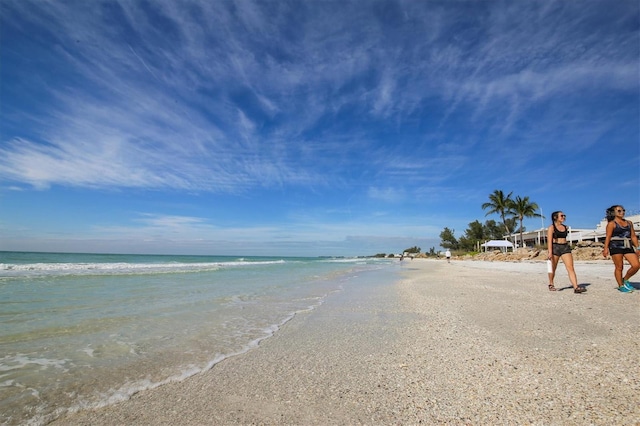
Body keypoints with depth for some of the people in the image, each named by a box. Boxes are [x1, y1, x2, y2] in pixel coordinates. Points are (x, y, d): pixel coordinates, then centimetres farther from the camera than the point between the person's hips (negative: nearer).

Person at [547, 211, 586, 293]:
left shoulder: (565, 227, 12)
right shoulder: (551, 227, -5)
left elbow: (564, 238, 20)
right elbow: (549, 240, -13)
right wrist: (550, 252, -20)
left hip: (565, 247, 5)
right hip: (555, 247, -5)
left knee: (570, 267, -8)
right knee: (553, 268, 8)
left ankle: (576, 287, -13)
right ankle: (551, 284, 25)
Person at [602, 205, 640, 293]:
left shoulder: (629, 223, 15)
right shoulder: (611, 224, -2)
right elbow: (608, 237, -8)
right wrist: (606, 249, -14)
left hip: (628, 246, 6)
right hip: (616, 246, -6)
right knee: (619, 267, -1)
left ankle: (625, 280, 18)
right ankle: (621, 286, 11)